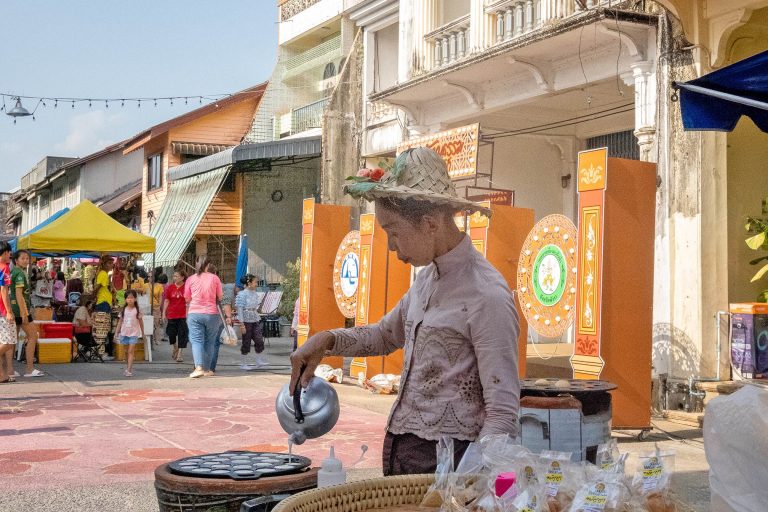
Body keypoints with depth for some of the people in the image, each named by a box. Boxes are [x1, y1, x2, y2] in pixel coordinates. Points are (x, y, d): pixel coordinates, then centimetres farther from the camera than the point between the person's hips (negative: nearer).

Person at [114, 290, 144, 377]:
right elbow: (120, 321, 10)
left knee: (131, 351, -9)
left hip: (134, 333, -3)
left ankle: (129, 370, -13)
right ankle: (129, 367, 25)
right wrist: (116, 332, 6)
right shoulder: (124, 310, 5)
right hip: (124, 333, 3)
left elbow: (141, 322, 5)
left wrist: (142, 334, 8)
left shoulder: (137, 310, -2)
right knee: (126, 352, 9)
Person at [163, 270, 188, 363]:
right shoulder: (170, 287, 4)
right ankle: (175, 348, 34)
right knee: (171, 333, 6)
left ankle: (179, 354, 5)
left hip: (183, 315, -2)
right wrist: (164, 313, 3)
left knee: (182, 335, -2)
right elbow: (166, 301, 7)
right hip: (172, 315, 2)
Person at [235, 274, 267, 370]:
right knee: (246, 342, 1)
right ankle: (243, 364, 11)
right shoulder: (242, 294, -10)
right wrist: (242, 324, -16)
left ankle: (259, 361, 11)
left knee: (259, 340, 1)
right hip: (247, 321, -6)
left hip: (255, 320, 6)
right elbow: (240, 309, -13)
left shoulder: (255, 294, 10)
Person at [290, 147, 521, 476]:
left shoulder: (487, 296, -19)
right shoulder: (428, 277, 7)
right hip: (399, 449, 8)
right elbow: (386, 335, 25)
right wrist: (327, 340, 9)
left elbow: (502, 414, -20)